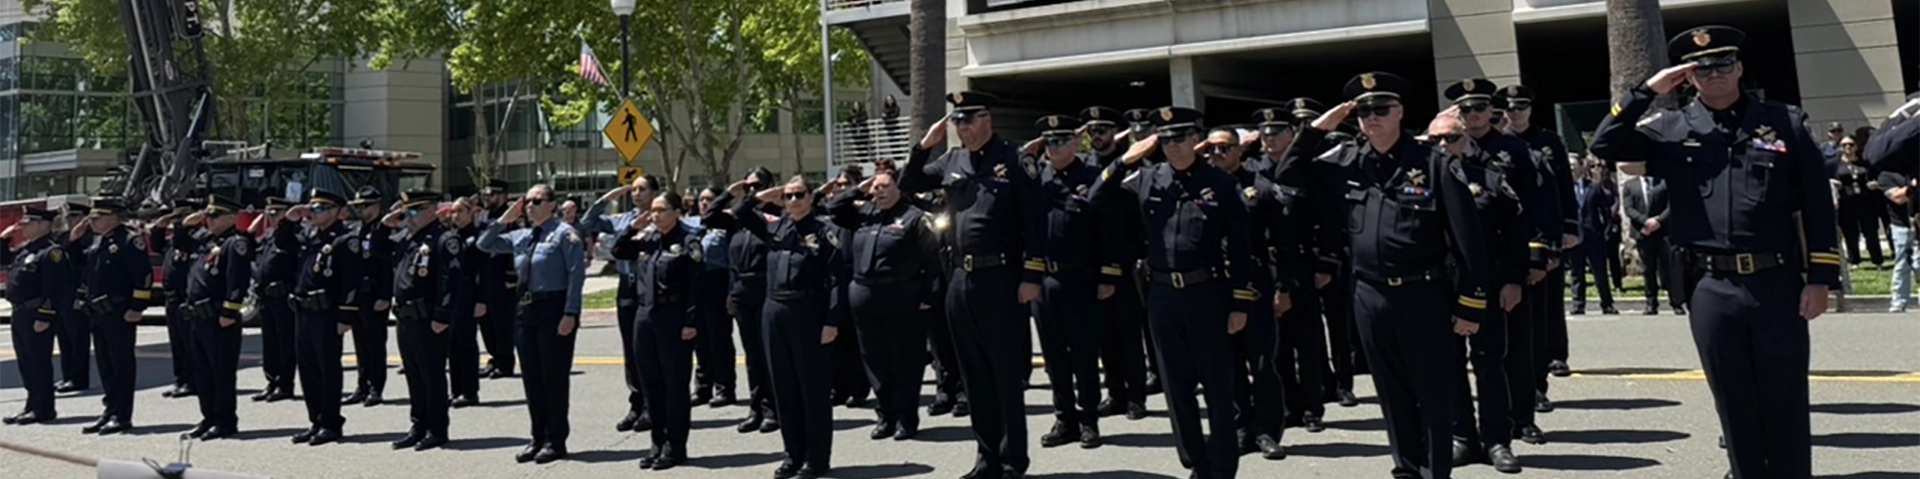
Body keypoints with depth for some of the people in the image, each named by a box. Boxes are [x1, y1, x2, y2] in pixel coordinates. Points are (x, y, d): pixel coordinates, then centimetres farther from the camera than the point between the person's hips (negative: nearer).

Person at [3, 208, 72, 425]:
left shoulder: (52, 252, -15)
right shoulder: (25, 249, 15)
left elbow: (53, 289, -21)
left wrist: (44, 317, -24)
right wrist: (6, 238, 15)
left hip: (37, 316, -10)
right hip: (20, 313, 10)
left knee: (39, 362, -3)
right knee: (25, 362, 15)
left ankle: (43, 409, 3)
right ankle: (33, 405, 24)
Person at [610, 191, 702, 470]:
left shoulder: (688, 241, -6)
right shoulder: (647, 238, 12)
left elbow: (695, 285, -11)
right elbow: (618, 252, 18)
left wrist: (691, 322, -17)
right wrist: (633, 227, 4)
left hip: (673, 319, -7)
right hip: (644, 316, 7)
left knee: (675, 384, 1)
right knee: (651, 383, 11)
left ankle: (675, 447, 8)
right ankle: (659, 443, 21)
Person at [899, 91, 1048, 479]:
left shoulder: (1012, 160, -7)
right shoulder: (952, 162, 10)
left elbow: (1034, 220, -9)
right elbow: (908, 185, 17)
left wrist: (1031, 276, -14)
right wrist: (924, 146, 2)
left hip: (1000, 278, -6)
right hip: (960, 279, 6)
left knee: (1008, 373, 1)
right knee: (975, 373, 12)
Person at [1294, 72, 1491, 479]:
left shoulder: (1434, 162, -7)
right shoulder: (1345, 161, 5)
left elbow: (1467, 238, -8)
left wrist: (1470, 305, -10)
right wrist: (1316, 129, 1)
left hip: (1423, 295, -4)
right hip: (1369, 295, 4)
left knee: (1434, 395, 5)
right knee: (1392, 394, 14)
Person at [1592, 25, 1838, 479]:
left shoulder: (1785, 121, 4)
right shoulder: (1671, 129, 6)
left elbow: (1817, 205, 4)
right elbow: (1606, 145, -4)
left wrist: (1820, 277, -1)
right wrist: (1648, 91, -5)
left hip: (1778, 285, -1)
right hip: (1712, 291, 1)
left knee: (1786, 404, 6)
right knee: (1735, 407, 10)